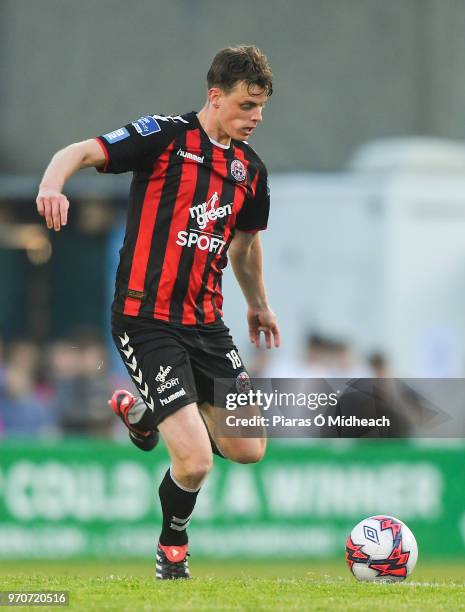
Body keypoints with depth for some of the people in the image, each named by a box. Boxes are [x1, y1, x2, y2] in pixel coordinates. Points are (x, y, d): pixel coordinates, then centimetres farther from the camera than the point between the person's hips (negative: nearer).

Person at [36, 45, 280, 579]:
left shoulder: (250, 169, 10)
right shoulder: (166, 136, -9)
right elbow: (82, 152, -19)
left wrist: (258, 304, 38)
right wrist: (53, 183, -39)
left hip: (205, 323, 7)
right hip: (146, 320, -7)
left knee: (248, 448, 6)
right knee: (195, 463, -15)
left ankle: (142, 410, 30)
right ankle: (172, 548, 18)